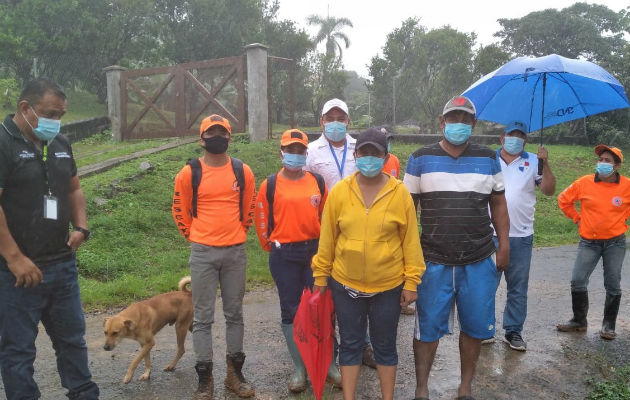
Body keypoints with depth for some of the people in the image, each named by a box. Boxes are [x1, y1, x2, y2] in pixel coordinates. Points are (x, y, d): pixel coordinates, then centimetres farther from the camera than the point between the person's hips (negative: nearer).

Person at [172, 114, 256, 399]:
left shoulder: (243, 172, 2)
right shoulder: (189, 173, -3)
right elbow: (180, 210, 8)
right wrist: (194, 237, 9)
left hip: (235, 252, 2)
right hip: (202, 253, -1)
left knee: (234, 314, 11)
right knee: (203, 317, 4)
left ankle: (235, 373, 24)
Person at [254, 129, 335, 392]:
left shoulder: (318, 182, 3)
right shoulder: (269, 185, -3)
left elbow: (326, 216, 11)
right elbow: (261, 220, 4)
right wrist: (272, 247, 8)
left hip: (314, 251, 2)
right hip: (284, 256, -1)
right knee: (291, 310, 6)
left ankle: (328, 362, 22)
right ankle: (299, 368, 19)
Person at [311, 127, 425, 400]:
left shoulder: (400, 193, -7)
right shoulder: (339, 192, -5)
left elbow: (410, 240, -4)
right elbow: (327, 238, 0)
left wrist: (411, 281, -3)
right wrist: (320, 276, 4)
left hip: (389, 286, 0)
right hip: (346, 284, 1)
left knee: (384, 345, 15)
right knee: (350, 344, 14)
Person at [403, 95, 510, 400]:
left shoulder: (488, 159, 6)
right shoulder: (421, 159, 0)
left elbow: (498, 204, 11)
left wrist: (504, 244, 4)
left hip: (479, 262, 2)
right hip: (434, 261, -2)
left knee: (475, 326, 12)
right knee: (428, 327, 6)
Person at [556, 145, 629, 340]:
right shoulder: (584, 182, -6)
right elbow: (564, 200, 7)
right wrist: (577, 219, 5)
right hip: (589, 241, 1)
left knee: (613, 285, 6)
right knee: (578, 281, -3)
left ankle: (608, 325, 22)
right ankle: (579, 321, 15)